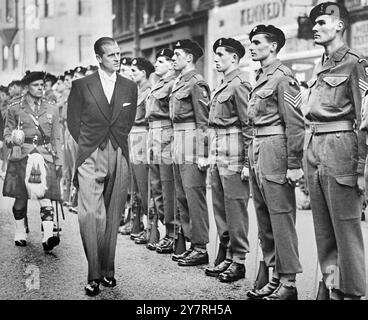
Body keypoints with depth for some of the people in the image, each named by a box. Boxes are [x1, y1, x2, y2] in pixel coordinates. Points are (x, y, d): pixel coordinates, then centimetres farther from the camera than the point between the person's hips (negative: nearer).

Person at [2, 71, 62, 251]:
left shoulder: (51, 110, 10)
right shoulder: (15, 108, 5)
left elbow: (56, 138, 15)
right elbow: (7, 133, 10)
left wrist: (58, 162, 10)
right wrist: (13, 140, -13)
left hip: (44, 156, 0)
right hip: (21, 156, 0)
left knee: (45, 196, -13)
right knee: (21, 197, 6)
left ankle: (48, 237, -22)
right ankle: (20, 234, 23)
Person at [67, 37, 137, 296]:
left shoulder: (130, 87, 11)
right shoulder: (81, 86, 3)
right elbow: (73, 122, 8)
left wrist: (116, 143, 10)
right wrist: (88, 145, 5)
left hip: (120, 158, 3)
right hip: (90, 158, -3)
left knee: (112, 217, 6)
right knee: (89, 215, -12)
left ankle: (108, 270, 15)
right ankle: (94, 275, -6)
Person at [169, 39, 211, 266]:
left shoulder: (197, 83, -11)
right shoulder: (179, 82, 16)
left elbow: (203, 121, -15)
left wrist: (202, 155, -19)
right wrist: (176, 145, 16)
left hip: (192, 142, -10)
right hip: (179, 144, 10)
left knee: (194, 196, -6)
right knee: (182, 197, 12)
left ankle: (201, 248, 1)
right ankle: (192, 243, 20)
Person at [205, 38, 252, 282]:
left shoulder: (239, 84, -10)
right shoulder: (222, 85, 17)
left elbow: (248, 124, -15)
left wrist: (248, 161, -17)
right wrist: (212, 155, 17)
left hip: (233, 153, -9)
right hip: (217, 153, 9)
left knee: (236, 208, -3)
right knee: (220, 207, 12)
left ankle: (239, 261, 5)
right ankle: (228, 256, 21)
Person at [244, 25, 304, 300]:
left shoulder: (282, 77, -9)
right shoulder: (260, 78, 18)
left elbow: (295, 123, -15)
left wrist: (294, 164, -18)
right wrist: (249, 161, 19)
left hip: (276, 149, -9)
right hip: (258, 152, 9)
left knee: (281, 218, -4)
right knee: (264, 220, 12)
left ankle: (288, 283, 3)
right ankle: (275, 276, 21)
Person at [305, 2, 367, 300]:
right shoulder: (320, 67, 17)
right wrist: (306, 158, 16)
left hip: (340, 147, -8)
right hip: (314, 149, 8)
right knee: (323, 227, 11)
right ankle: (331, 286, 20)